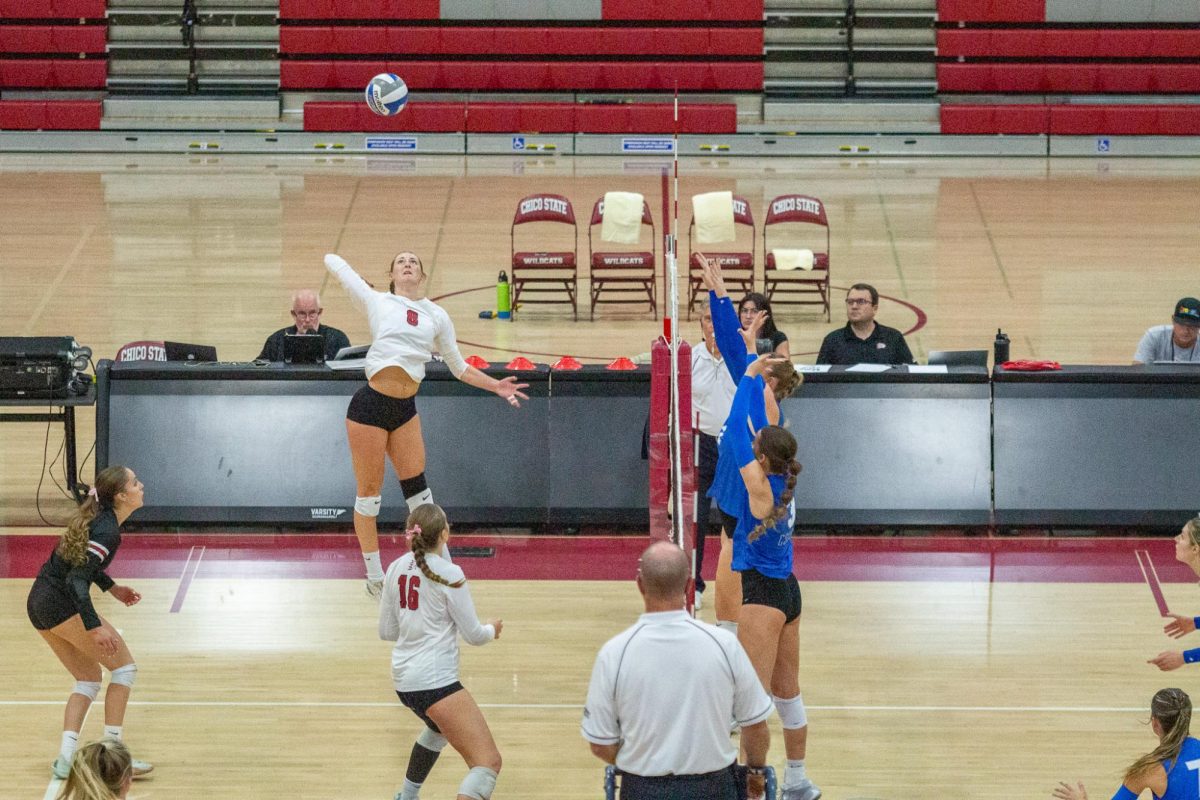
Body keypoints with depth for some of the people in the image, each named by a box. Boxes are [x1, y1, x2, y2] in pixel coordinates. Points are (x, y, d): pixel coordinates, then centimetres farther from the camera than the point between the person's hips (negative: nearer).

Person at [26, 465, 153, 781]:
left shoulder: (99, 518, 9)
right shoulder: (107, 532, -19)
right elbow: (76, 580, -26)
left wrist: (111, 587, 26)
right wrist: (94, 628, -30)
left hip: (39, 604, 9)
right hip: (63, 604, -9)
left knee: (89, 679, 14)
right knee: (124, 667, -1)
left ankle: (65, 759, 2)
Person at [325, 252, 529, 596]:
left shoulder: (437, 316, 13)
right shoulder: (377, 302, 2)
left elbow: (458, 367, 21)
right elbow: (334, 261, 7)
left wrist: (495, 386, 17)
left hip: (405, 411, 3)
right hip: (370, 405, -3)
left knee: (417, 488, 5)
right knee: (369, 492, 3)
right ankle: (374, 577, 13)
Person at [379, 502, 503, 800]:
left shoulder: (396, 569, 6)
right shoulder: (448, 574, -13)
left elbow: (386, 631, 15)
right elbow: (473, 635, -6)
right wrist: (492, 629, 16)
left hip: (403, 680, 8)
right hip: (435, 681, -8)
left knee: (439, 727, 40)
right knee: (488, 761, -13)